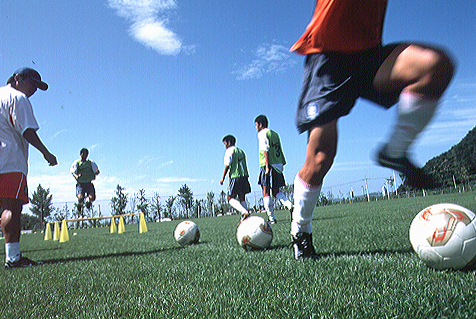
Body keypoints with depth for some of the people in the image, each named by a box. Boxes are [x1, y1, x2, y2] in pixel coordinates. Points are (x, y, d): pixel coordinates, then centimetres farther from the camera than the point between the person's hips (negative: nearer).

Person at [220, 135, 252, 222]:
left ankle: (244, 212, -23)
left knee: (230, 197, -5)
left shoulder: (229, 151, -3)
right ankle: (244, 219, 3)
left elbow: (227, 165, -10)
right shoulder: (241, 151, 22)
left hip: (235, 177, -8)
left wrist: (223, 178, -6)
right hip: (244, 176, 8)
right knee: (242, 198, 8)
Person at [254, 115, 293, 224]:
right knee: (275, 192, 14)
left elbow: (266, 150, -14)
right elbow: (279, 150, 17)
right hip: (278, 165, 8)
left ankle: (271, 218, -3)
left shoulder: (262, 133, -3)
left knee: (266, 193, -1)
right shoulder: (275, 134, 19)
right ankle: (290, 206, -8)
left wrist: (267, 166, -18)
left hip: (269, 165, -8)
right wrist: (282, 163, 18)